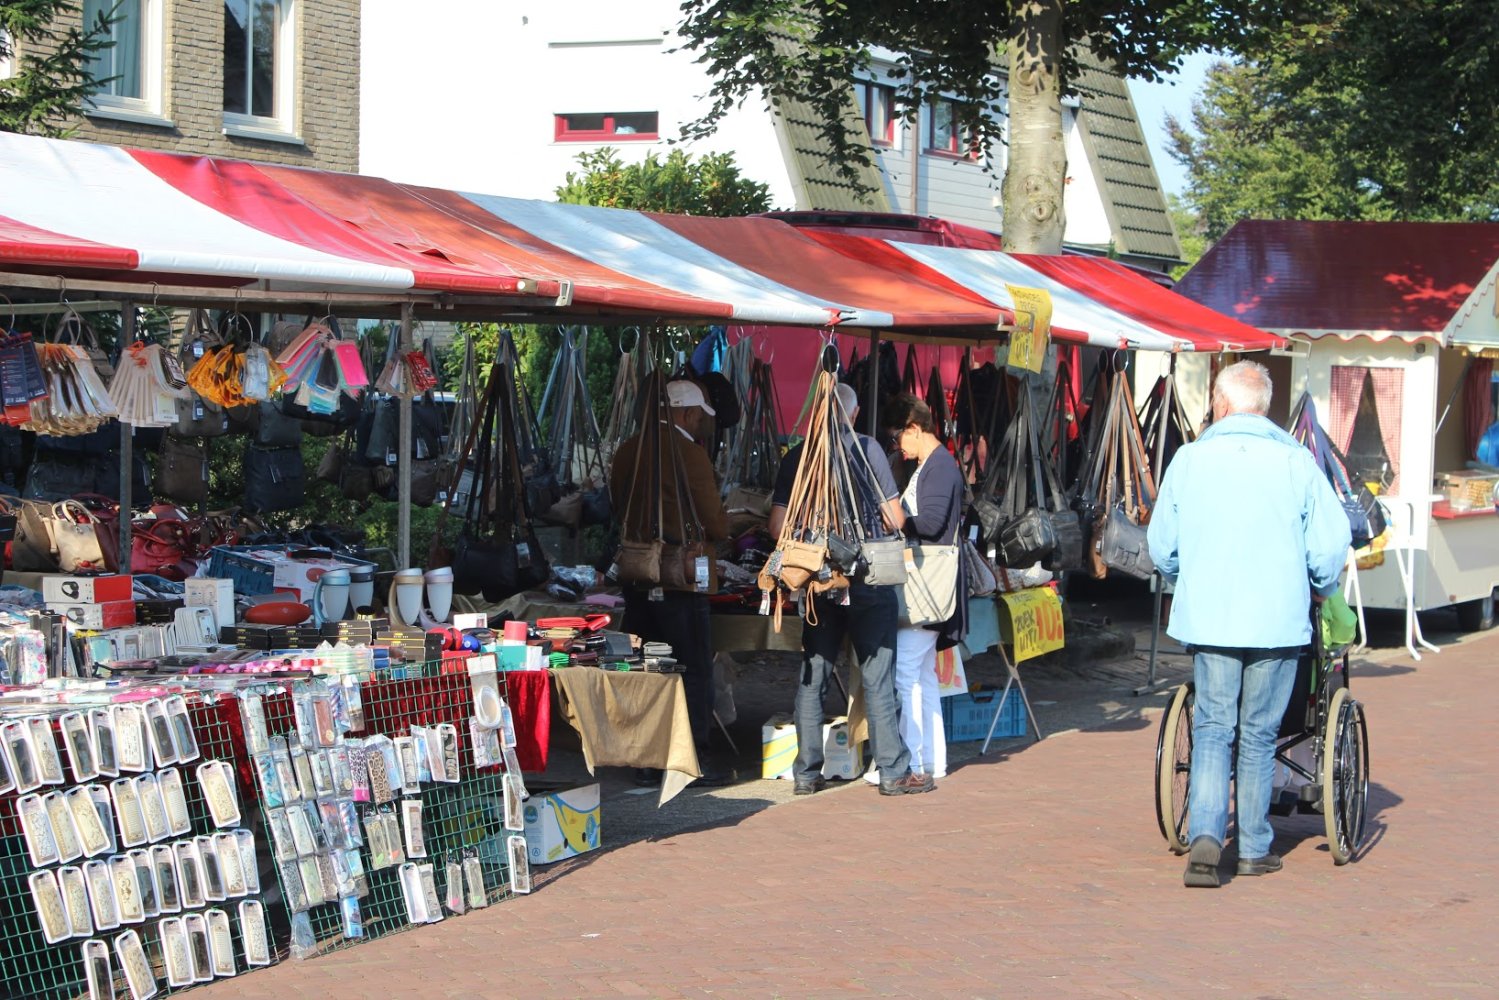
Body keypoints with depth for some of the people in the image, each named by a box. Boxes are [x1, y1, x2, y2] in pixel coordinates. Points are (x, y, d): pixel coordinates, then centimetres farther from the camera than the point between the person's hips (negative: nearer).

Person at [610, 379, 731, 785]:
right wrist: (721, 529, 10)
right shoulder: (689, 453, -14)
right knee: (693, 670, 2)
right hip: (681, 580, -7)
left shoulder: (627, 451, 7)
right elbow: (715, 523, -12)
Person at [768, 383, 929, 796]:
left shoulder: (796, 457, 2)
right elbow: (896, 520, -5)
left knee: (812, 677, 9)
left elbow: (777, 526, -1)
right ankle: (893, 772, 4)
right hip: (868, 578, -3)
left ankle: (806, 773, 10)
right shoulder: (866, 448, -6)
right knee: (877, 678, 2)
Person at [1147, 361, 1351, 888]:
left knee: (1212, 729, 6)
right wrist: (1320, 589, 15)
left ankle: (1205, 835, -12)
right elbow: (1332, 543, -5)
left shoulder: (1189, 459, 1)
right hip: (1278, 622, 0)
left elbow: (1162, 546, 9)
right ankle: (1254, 848, 17)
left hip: (1208, 620, 0)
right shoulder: (1295, 461, -3)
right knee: (1259, 735, 11)